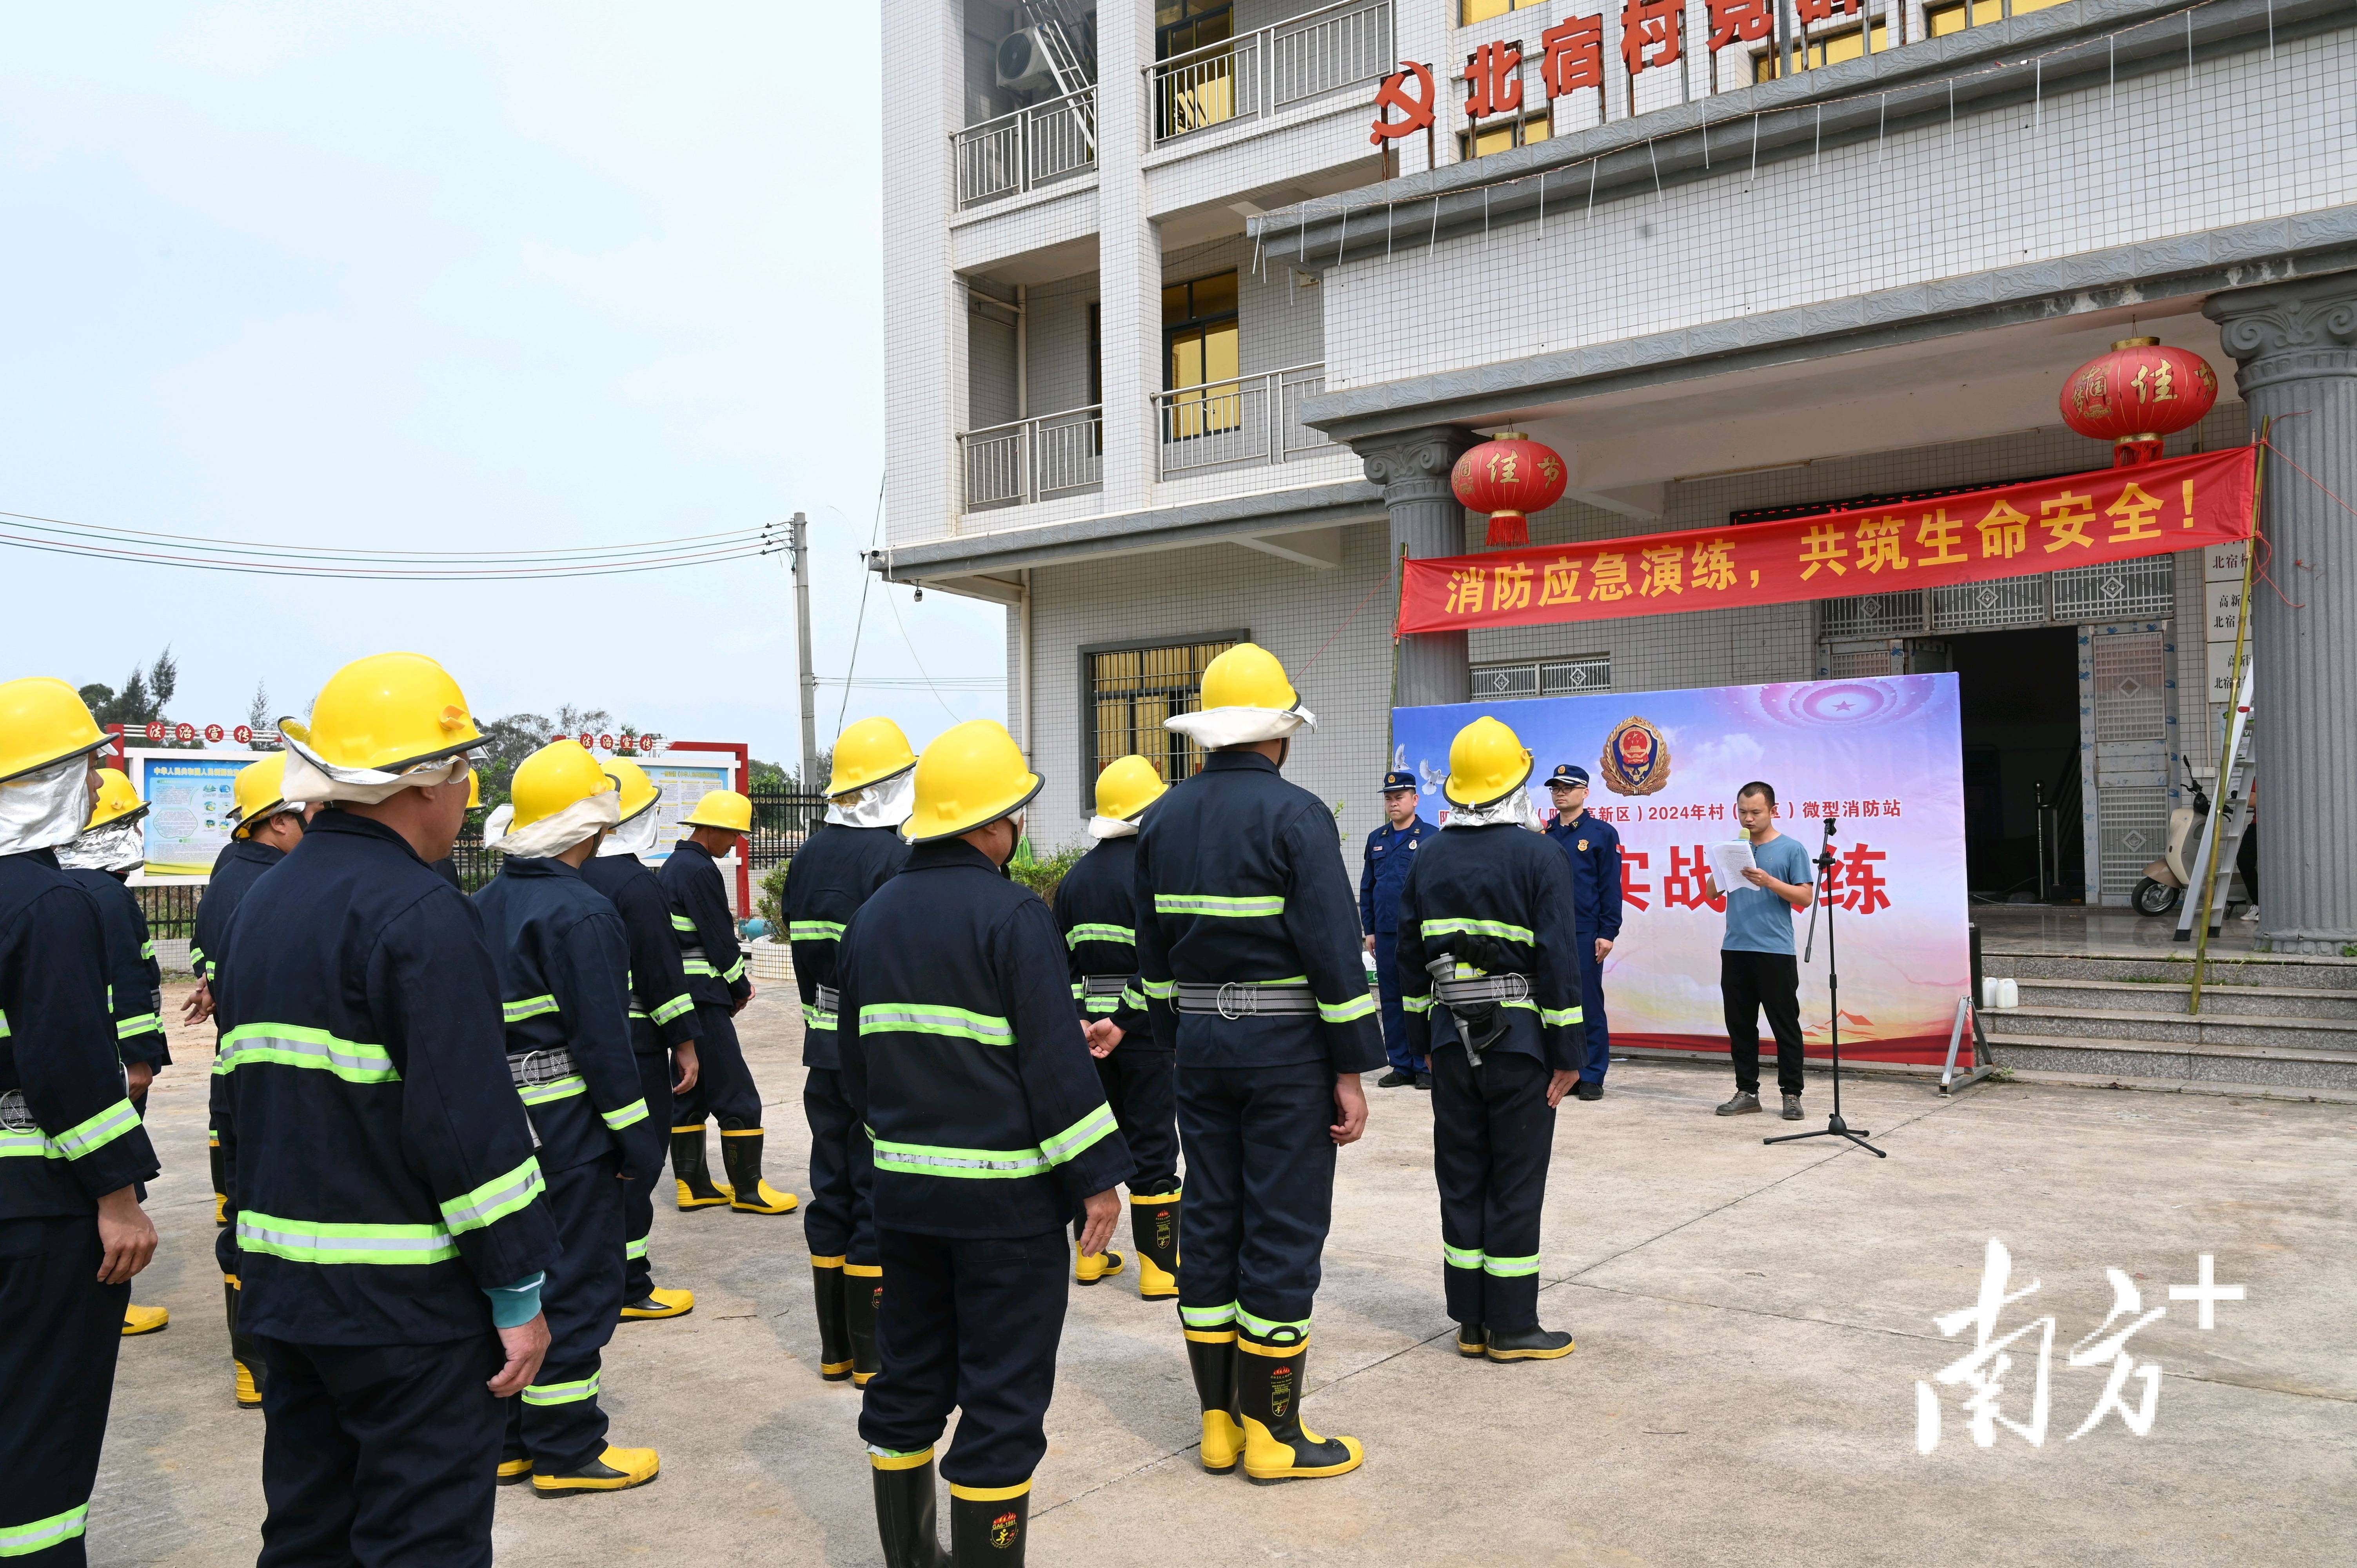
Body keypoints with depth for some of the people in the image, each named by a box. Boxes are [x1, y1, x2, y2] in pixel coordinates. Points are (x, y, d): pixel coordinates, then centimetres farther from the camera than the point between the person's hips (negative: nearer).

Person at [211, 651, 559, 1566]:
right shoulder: (417, 915, -17)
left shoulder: (265, 901, 11)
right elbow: (469, 1120, -21)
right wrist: (518, 1290, -15)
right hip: (407, 1295, -9)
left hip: (285, 1282, 9)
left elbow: (239, 1090, 18)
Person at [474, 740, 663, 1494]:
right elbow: (602, 1038, -19)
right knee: (576, 1283, 2)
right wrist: (636, 1135, -13)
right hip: (567, 1124, -9)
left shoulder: (482, 908, 10)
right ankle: (566, 1448, 10)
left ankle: (505, 1438, 26)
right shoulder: (580, 914, -17)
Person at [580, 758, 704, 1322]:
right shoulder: (637, 885, -16)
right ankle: (629, 1288, 4)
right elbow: (662, 972, -18)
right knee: (637, 1159, -1)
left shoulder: (575, 878, 8)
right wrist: (685, 1043, -12)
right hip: (634, 1043, -8)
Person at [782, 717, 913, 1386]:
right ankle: (875, 1353, 7)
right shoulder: (894, 858, -14)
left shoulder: (807, 857, 8)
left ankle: (836, 1348, 21)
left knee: (831, 1187, 12)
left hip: (825, 1048, 7)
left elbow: (801, 953, 13)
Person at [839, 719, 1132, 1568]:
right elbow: (1055, 1060, -17)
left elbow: (855, 1061, 14)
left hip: (903, 1188, 7)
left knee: (910, 1378, 19)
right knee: (1003, 1396, 2)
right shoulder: (1012, 915, -15)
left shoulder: (873, 918, 7)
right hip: (1005, 1194, -7)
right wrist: (1096, 1176, -11)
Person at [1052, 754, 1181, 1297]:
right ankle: (1160, 1268, 5)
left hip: (1089, 1022, 6)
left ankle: (1090, 1256, 24)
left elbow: (1061, 961, 5)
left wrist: (1081, 1022, -1)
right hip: (1147, 1028, -6)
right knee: (1152, 1147, 0)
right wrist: (1122, 1023, -17)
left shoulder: (1075, 878, 9)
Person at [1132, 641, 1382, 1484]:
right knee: (1283, 1232, 2)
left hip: (1200, 1044, 6)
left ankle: (1219, 1421, 21)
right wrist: (1351, 1069, -11)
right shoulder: (1294, 815, -12)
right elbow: (1334, 950, -16)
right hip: (1286, 1046, -6)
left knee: (1210, 1222, 12)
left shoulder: (1163, 819, 7)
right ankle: (1273, 1432, 11)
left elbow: (1153, 950, 12)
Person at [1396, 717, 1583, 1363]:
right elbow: (1560, 960, -13)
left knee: (1461, 1181, 10)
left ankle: (1470, 1322, 17)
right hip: (1520, 1040, -4)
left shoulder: (1429, 860, 6)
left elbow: (1411, 958, 9)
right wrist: (1568, 1052, -8)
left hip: (1451, 1040, 5)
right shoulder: (1539, 857, -9)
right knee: (1516, 1185, 3)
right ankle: (1512, 1327, 9)